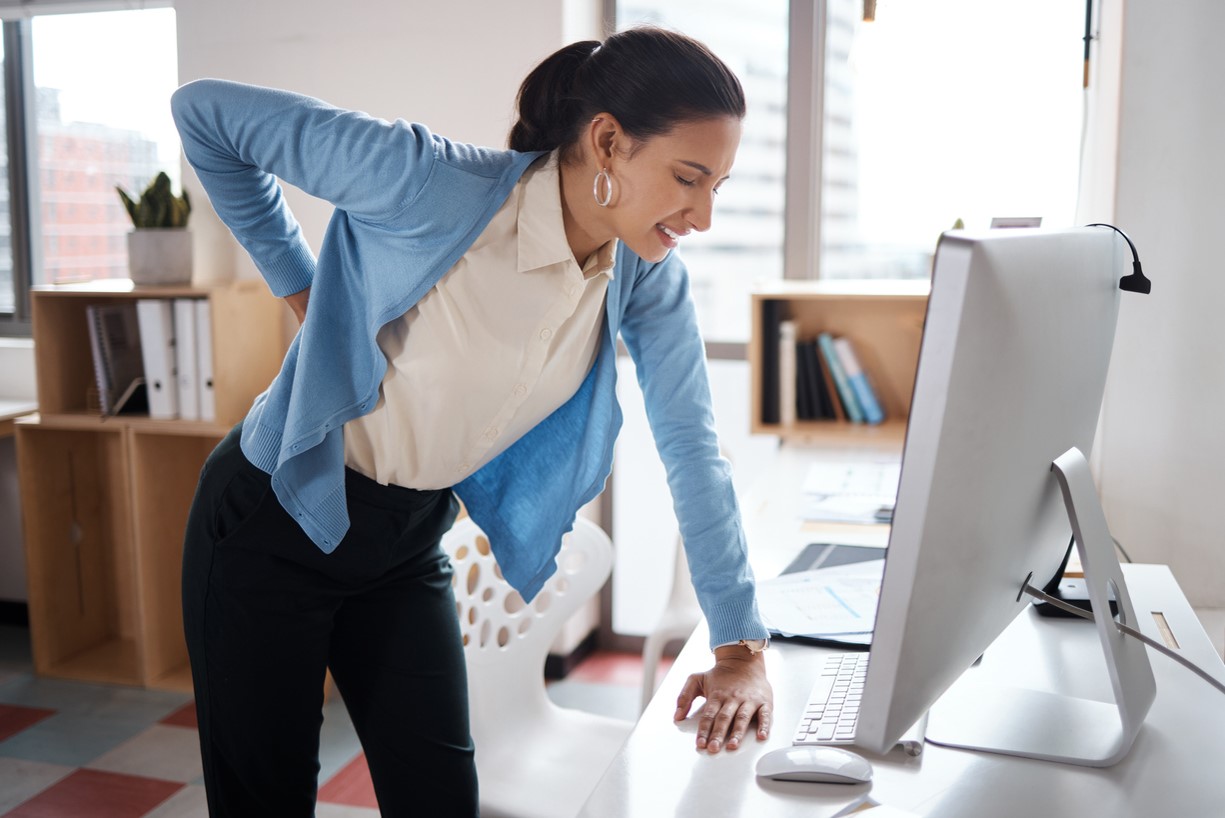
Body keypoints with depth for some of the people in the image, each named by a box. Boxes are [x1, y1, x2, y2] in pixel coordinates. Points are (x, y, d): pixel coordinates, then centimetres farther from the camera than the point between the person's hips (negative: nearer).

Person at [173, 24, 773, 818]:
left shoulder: (650, 279, -9)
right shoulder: (436, 185, -27)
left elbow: (692, 445, -5)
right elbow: (206, 111, -16)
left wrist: (741, 648, -5)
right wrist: (299, 282, -11)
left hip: (410, 540, 5)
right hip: (275, 520, -4)